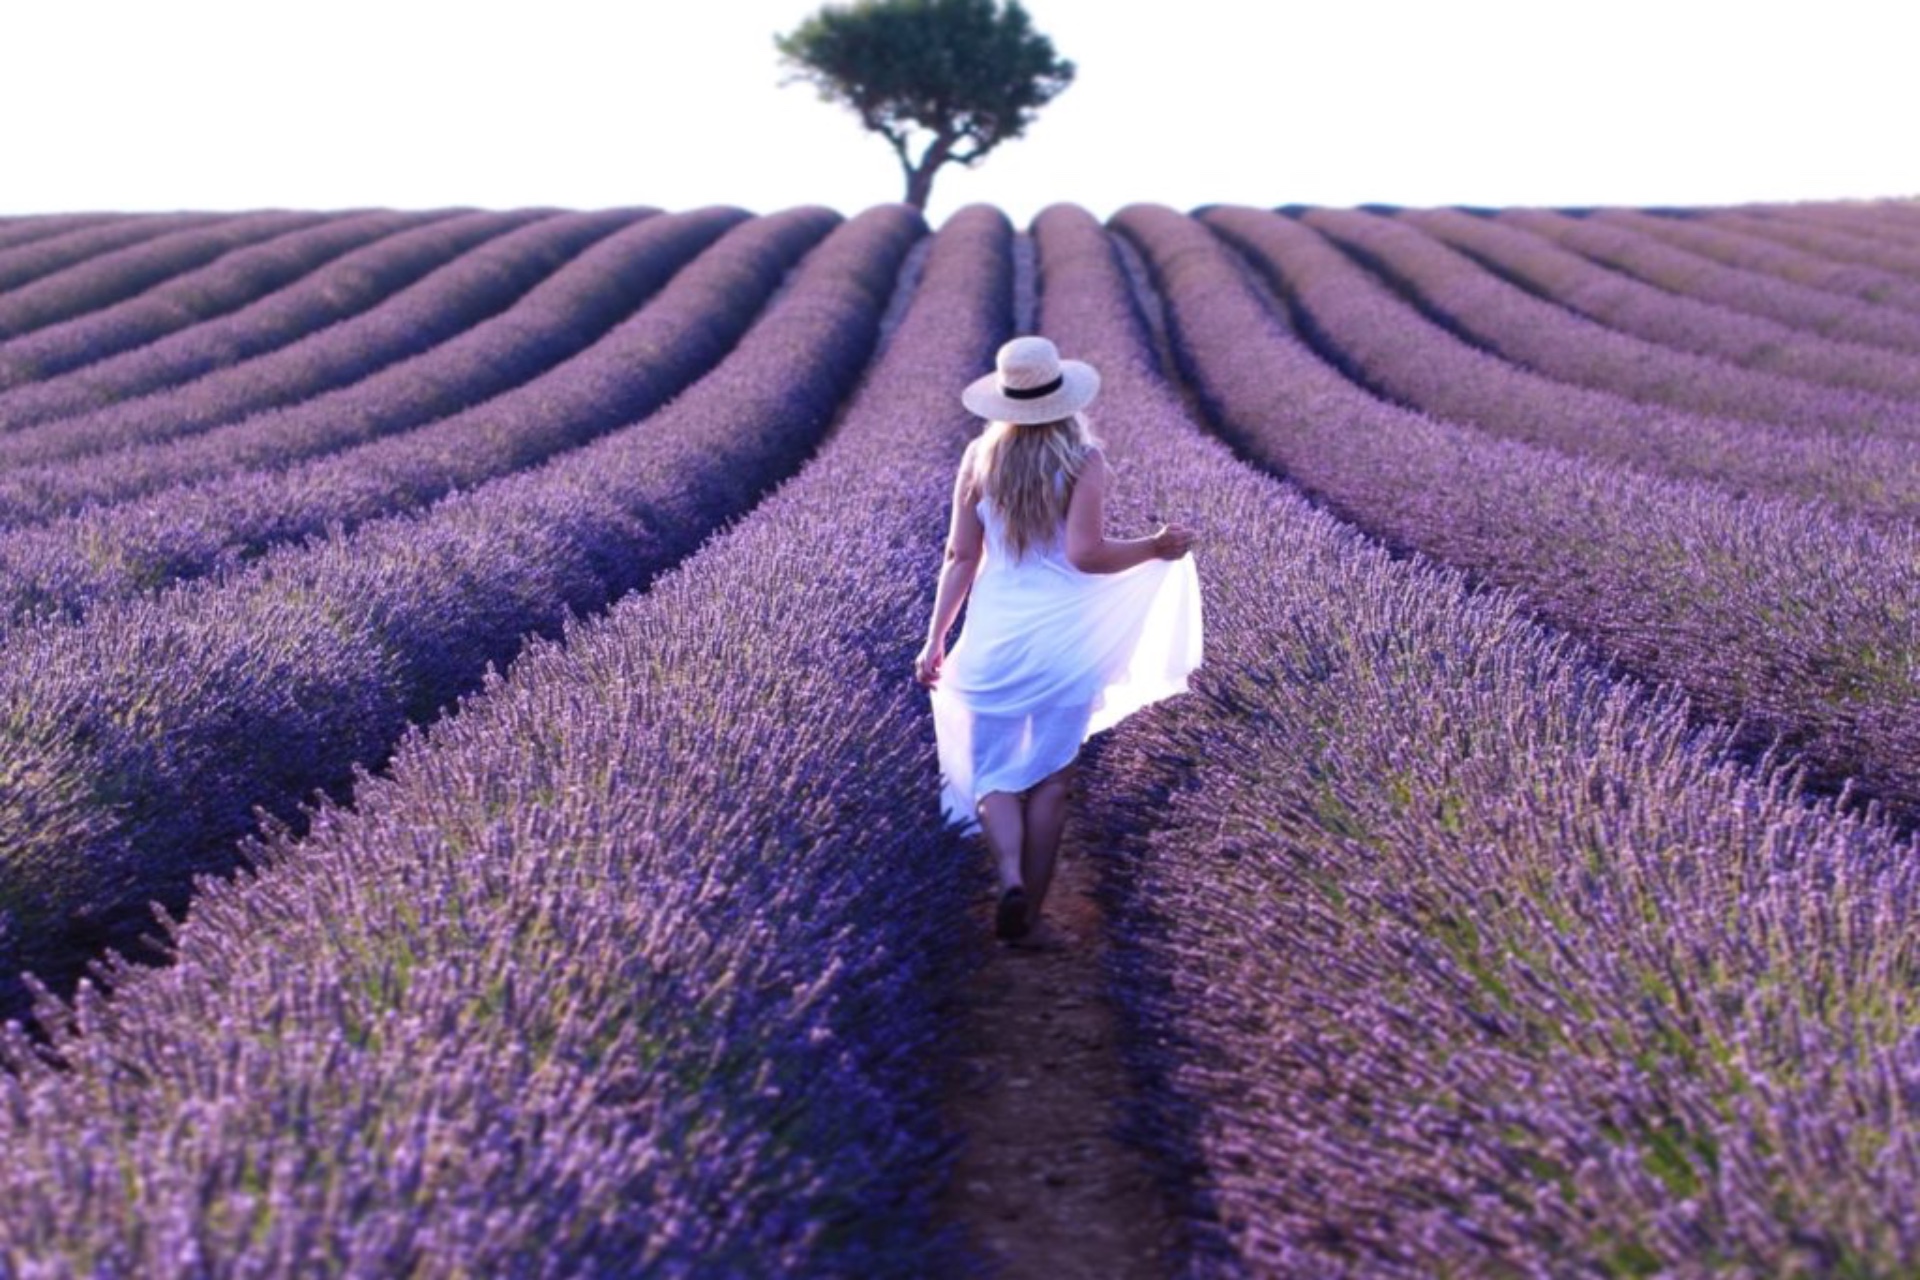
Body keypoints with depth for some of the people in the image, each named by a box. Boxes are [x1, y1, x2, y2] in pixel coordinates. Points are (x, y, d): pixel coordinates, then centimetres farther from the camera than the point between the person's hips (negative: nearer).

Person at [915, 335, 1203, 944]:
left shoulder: (980, 458, 1)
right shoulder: (1084, 461, -8)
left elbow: (960, 557, 1)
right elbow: (1086, 554, -16)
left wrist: (935, 640, 8)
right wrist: (1156, 547, 0)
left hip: (994, 636, 2)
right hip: (1067, 639, -1)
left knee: (993, 774, 8)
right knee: (1050, 778, 9)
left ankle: (1010, 877, -17)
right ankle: (1032, 908, 12)